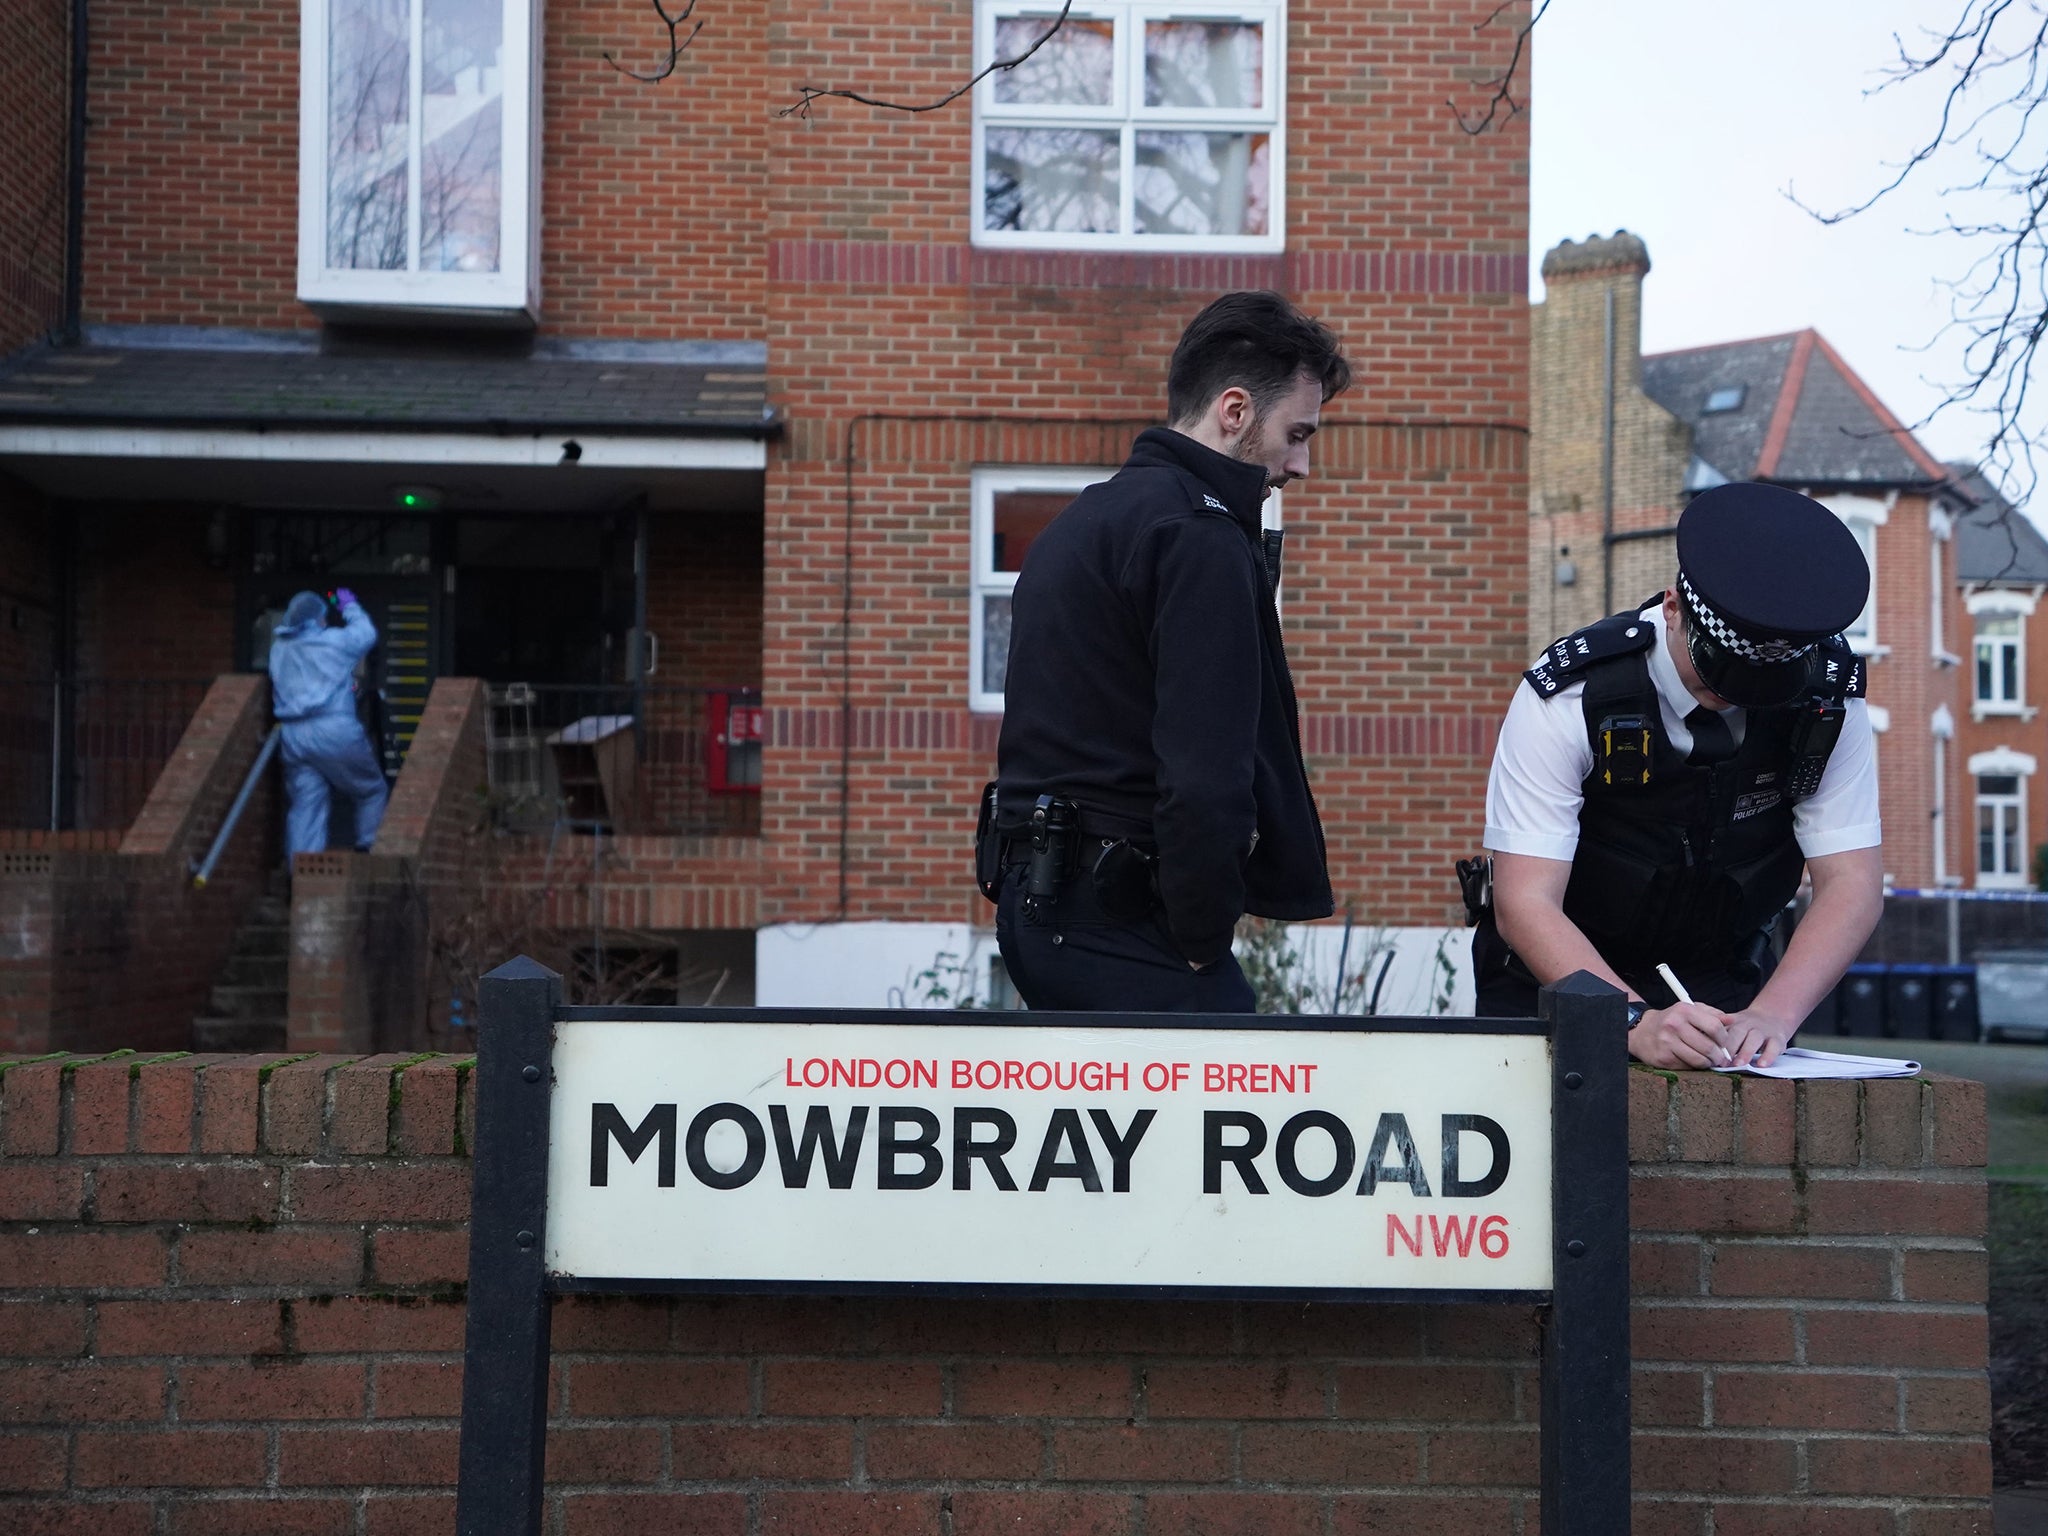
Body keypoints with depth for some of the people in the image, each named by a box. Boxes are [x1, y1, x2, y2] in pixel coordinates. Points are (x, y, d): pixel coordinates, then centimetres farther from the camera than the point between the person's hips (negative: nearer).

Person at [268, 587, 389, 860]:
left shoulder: (279, 647, 12)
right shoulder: (334, 641, -2)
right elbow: (366, 633, 15)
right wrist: (350, 606, 31)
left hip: (293, 737, 5)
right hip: (335, 731, -5)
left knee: (304, 805, 4)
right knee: (372, 792, 11)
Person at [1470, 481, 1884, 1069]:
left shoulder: (1827, 695, -12)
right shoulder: (1570, 694, -22)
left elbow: (1852, 882, -12)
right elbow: (1525, 903, -25)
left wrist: (1770, 1014, -28)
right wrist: (1636, 1021, -39)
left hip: (1719, 988, 2)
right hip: (1561, 975, -2)